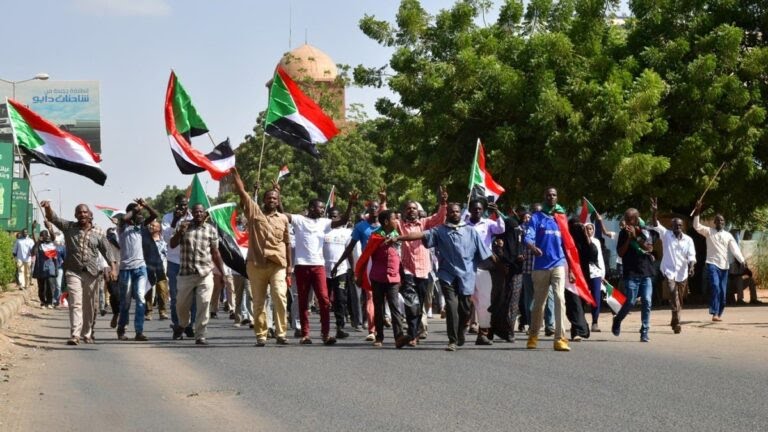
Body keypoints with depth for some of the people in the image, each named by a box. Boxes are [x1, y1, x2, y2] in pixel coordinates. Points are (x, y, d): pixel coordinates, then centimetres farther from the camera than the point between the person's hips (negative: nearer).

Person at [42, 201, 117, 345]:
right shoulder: (69, 227, 5)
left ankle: (87, 334, 22)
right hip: (73, 272, -2)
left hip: (91, 273, 2)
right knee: (75, 303, -14)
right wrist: (48, 207, -28)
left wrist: (113, 268, -12)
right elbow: (52, 218, -6)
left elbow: (107, 251, 1)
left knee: (89, 306, 9)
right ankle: (75, 335, -21)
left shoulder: (98, 233, 6)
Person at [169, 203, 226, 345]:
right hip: (186, 273, 1)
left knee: (204, 305, -8)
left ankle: (200, 335, -2)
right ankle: (182, 325, 38)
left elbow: (215, 253, 10)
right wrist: (180, 232, -16)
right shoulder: (184, 226, 7)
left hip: (205, 274, -1)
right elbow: (172, 244, 1)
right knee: (182, 304, 10)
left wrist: (222, 272, 7)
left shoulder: (211, 230, 6)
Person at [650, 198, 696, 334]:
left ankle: (674, 322, 29)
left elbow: (691, 256, -4)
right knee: (673, 295, -20)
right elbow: (655, 225, -14)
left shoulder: (688, 240, 3)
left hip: (682, 273, 3)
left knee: (679, 299, 12)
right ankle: (676, 323, -22)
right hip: (669, 271, -3)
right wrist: (654, 212, -32)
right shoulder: (666, 234, -1)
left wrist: (691, 267, -23)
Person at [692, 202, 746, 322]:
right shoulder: (709, 231, 4)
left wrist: (742, 260, -15)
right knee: (715, 287, -21)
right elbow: (697, 226, -11)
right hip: (712, 264, -4)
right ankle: (714, 313, -24)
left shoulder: (728, 235, 10)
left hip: (724, 266, 4)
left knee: (723, 292, 6)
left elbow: (735, 249, 0)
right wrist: (697, 212, -22)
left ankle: (719, 314, 18)